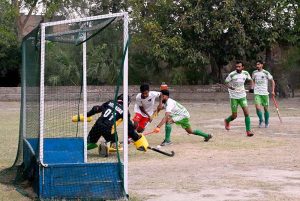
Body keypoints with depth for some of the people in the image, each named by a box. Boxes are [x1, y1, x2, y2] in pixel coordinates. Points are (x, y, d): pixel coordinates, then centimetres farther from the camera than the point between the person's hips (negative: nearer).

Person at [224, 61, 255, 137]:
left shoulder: (245, 73, -3)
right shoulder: (232, 74, -14)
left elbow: (250, 80, 15)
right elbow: (226, 82, -5)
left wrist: (252, 87, -3)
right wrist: (230, 87, -26)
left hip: (242, 96, 3)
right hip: (234, 97, -2)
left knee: (246, 113, -12)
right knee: (234, 116, 2)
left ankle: (248, 130, -5)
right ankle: (227, 121, 37)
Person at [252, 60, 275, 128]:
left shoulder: (266, 73, -5)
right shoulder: (254, 73, 5)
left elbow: (272, 81, 2)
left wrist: (273, 91, -5)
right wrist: (253, 88, 11)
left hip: (265, 93, -1)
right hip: (257, 93, 1)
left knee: (266, 108, 5)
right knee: (257, 107, -15)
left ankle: (266, 122, 25)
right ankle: (261, 120, 8)